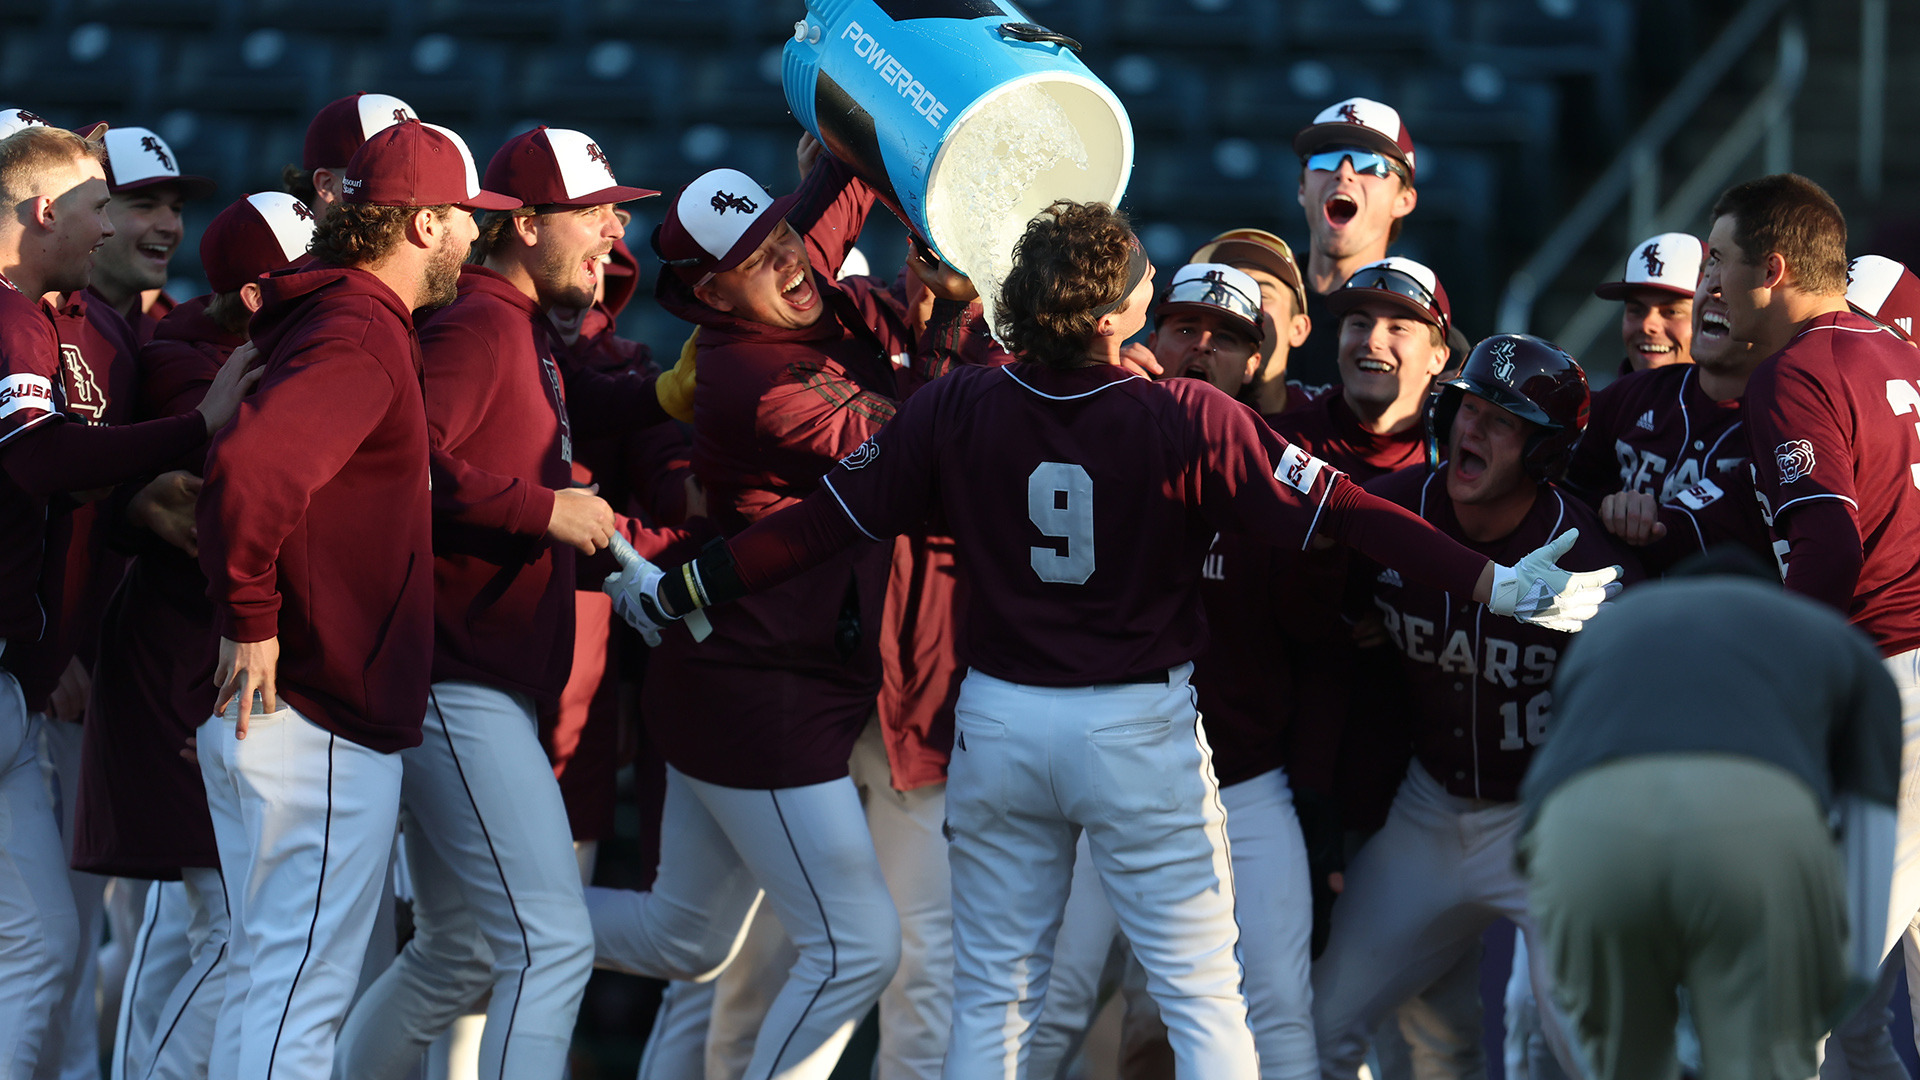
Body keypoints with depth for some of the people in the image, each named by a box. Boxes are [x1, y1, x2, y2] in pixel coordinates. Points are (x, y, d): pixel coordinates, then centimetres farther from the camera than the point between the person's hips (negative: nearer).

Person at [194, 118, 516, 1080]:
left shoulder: (334, 319, 15)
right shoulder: (360, 337, -17)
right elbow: (248, 465, -32)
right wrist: (252, 621, -22)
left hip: (272, 710, 10)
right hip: (323, 727, -10)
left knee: (269, 985, 15)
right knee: (301, 993, -7)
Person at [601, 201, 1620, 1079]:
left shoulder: (958, 408, -7)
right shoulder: (1192, 421, -14)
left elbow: (825, 520, -3)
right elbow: (1338, 511, -14)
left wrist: (676, 589, 7)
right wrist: (1495, 584, -10)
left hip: (998, 721, 3)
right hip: (1142, 726, -3)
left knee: (991, 995, 12)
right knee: (1202, 994, 3)